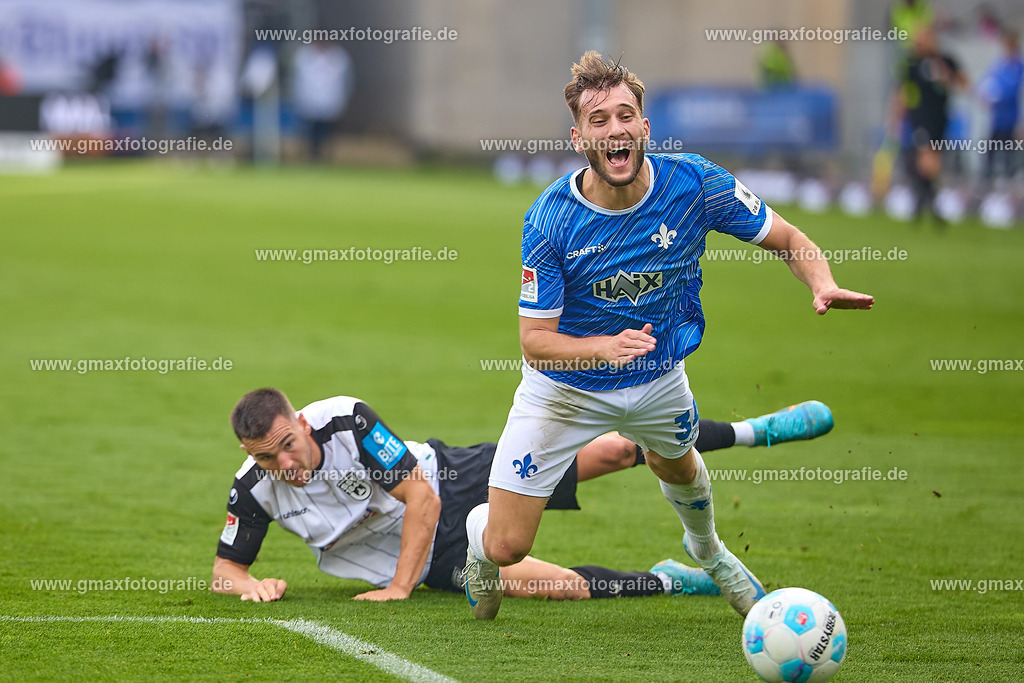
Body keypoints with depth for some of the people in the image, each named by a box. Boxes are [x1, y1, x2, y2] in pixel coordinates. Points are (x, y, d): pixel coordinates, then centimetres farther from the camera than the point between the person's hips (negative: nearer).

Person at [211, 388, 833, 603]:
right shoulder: (256, 490, -18)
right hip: (436, 556, 1)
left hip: (452, 476, -1)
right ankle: (670, 580, 5)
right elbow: (224, 569, -3)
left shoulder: (345, 420, -25)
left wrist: (399, 587, -25)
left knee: (611, 450, -9)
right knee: (563, 587, -23)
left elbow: (423, 496, -22)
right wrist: (252, 585, -28)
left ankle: (750, 431, 10)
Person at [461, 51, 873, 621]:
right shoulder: (551, 220, -28)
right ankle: (479, 535, 33)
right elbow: (536, 340, -24)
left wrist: (823, 285, -35)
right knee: (506, 547, -7)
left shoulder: (694, 183, -23)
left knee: (678, 467, 33)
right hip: (565, 387, -3)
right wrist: (605, 347, -45)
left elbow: (789, 240, -12)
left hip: (659, 376, 3)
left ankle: (708, 551, 68)